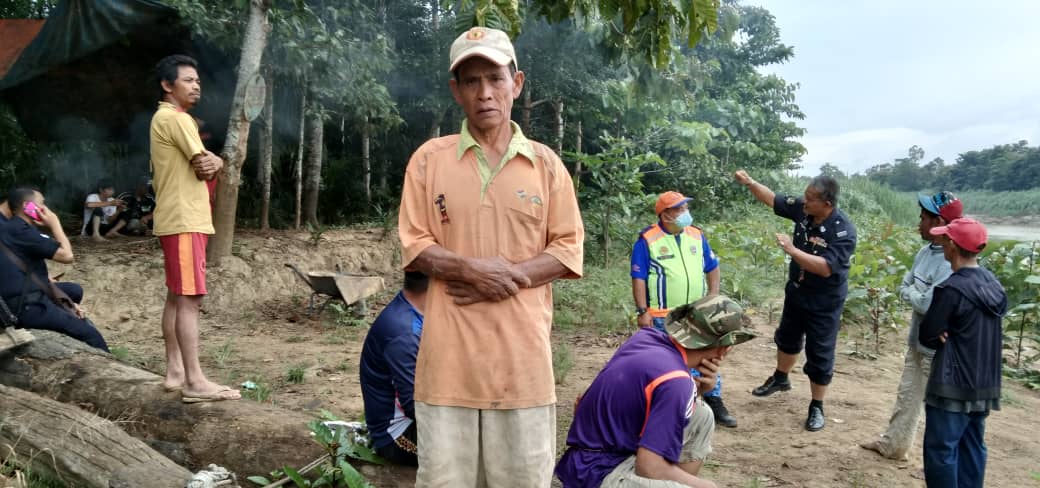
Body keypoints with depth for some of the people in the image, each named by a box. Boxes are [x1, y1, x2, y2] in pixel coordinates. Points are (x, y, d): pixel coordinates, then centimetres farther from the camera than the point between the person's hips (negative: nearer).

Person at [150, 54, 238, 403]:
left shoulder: (170, 119, 20)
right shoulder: (174, 118, -11)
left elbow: (206, 165, 15)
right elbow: (206, 165, -15)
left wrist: (211, 163, -7)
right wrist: (211, 164, 7)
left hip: (184, 219, 11)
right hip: (184, 221, -11)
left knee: (177, 298, 11)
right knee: (190, 299, -12)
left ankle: (175, 372, 17)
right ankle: (195, 382, -12)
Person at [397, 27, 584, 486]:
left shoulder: (546, 163, 6)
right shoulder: (429, 158, 4)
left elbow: (569, 250, 4)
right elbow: (414, 247, 2)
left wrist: (509, 276, -11)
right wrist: (472, 269, -15)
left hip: (522, 351, 1)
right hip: (451, 352, 0)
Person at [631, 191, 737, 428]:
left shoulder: (697, 235, 6)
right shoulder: (647, 241, -9)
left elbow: (713, 268, 15)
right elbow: (638, 279, -9)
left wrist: (713, 297, 6)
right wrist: (642, 311, -13)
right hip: (663, 319, -4)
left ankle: (714, 402, 20)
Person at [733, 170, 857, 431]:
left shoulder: (843, 231, -30)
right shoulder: (802, 209, -13)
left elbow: (826, 268, -37)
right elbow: (773, 199, 0)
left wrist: (792, 250, -39)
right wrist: (749, 182, -13)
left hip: (824, 302, -7)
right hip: (796, 291, 7)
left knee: (819, 354, 5)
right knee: (787, 338, 27)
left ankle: (817, 407, 21)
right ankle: (780, 378, 52)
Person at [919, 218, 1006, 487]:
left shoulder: (952, 288, -20)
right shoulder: (992, 283, 5)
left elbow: (927, 336, -11)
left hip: (954, 385, -8)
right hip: (985, 383, 8)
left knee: (940, 449, 0)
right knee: (972, 446, 16)